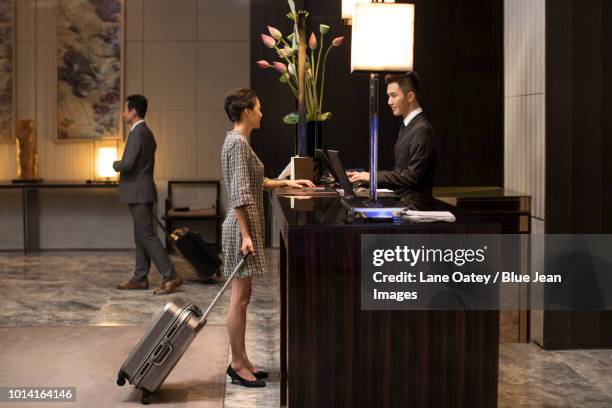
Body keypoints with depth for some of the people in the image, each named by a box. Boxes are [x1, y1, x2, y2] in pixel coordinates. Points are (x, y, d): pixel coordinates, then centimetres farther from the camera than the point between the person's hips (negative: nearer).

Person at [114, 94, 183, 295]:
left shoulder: (137, 134, -17)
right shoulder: (146, 133, 15)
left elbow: (127, 164, -25)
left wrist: (115, 164, -6)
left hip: (139, 193, -10)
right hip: (142, 192, 10)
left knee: (147, 236, -9)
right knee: (141, 237, 11)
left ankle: (170, 276, -11)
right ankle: (140, 278, 16)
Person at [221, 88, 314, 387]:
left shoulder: (239, 141, 15)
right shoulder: (238, 142, -16)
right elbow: (239, 194, -21)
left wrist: (287, 182, 25)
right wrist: (246, 236, -23)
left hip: (247, 225, 10)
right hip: (242, 227, -10)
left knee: (241, 298, 13)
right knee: (240, 298, -3)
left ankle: (241, 360, 19)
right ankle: (237, 364, 5)